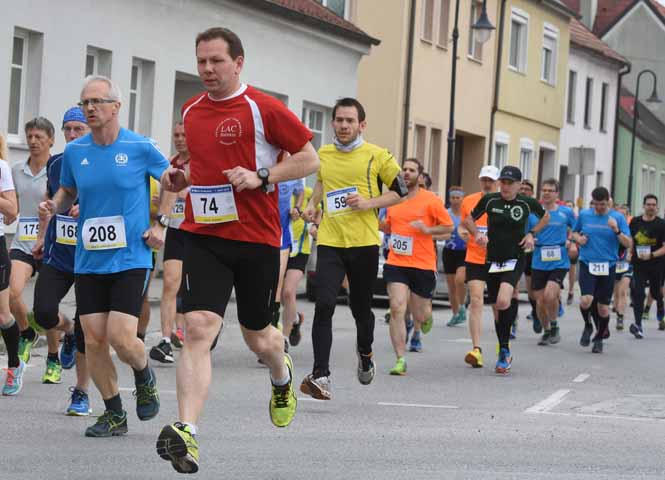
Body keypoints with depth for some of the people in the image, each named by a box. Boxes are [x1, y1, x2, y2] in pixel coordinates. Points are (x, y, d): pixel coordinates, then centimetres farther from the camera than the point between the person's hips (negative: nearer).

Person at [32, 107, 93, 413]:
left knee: (86, 329, -3)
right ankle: (67, 331, 23)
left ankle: (81, 393, 13)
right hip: (57, 255, 4)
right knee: (44, 313, -14)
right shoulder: (56, 164, 7)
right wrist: (42, 237, 21)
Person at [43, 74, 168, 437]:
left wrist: (161, 226, 1)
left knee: (121, 338, -14)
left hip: (130, 260, -4)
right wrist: (54, 206, -1)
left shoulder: (140, 148, -5)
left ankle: (144, 376, 20)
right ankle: (114, 414, 16)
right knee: (94, 341, 0)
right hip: (88, 261, 4)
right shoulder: (74, 152, 5)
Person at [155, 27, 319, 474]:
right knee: (198, 329, -16)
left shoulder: (264, 108, -7)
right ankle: (187, 433, -24)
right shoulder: (191, 111, 10)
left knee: (258, 337, 13)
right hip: (204, 236, 3)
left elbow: (310, 159, -4)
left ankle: (283, 376, 50)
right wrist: (181, 178, 6)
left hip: (257, 237, -3)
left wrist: (260, 177, -17)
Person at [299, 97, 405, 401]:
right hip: (329, 241, 2)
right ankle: (320, 376, -17)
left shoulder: (376, 156, -3)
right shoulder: (323, 154, 9)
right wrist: (313, 203, 13)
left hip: (364, 242, -2)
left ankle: (365, 353, 43)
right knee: (324, 305, -14)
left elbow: (400, 191, 2)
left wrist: (369, 203, -11)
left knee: (361, 307, 10)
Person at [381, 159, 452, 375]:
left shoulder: (430, 200, -4)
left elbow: (448, 227, 0)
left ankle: (426, 314, 47)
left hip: (423, 265, -2)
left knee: (419, 317, 8)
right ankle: (400, 360, -9)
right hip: (396, 263, 2)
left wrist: (427, 229, -16)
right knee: (397, 309, -13)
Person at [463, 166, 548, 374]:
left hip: (515, 260, -3)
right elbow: (469, 220, 11)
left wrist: (532, 233, 2)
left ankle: (504, 351, -11)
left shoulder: (527, 202, -4)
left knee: (503, 302, -25)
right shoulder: (489, 200, -2)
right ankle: (504, 353, 26)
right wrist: (477, 233, -8)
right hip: (493, 261, 3)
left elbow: (545, 216, 17)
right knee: (498, 308, 9)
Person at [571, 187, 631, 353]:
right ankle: (588, 326, 12)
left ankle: (599, 338, 26)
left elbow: (628, 244, -3)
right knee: (586, 300, -19)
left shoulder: (618, 218, 0)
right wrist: (578, 238, -2)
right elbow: (574, 232, 21)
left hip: (608, 266, 0)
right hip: (587, 264, 0)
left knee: (603, 307, 4)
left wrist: (616, 230, -20)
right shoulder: (584, 215, 4)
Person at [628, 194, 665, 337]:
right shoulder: (635, 221, 2)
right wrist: (630, 254, 8)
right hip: (638, 264, 1)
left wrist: (652, 255, -25)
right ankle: (638, 325, -16)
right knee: (638, 293, -13)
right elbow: (630, 240, 16)